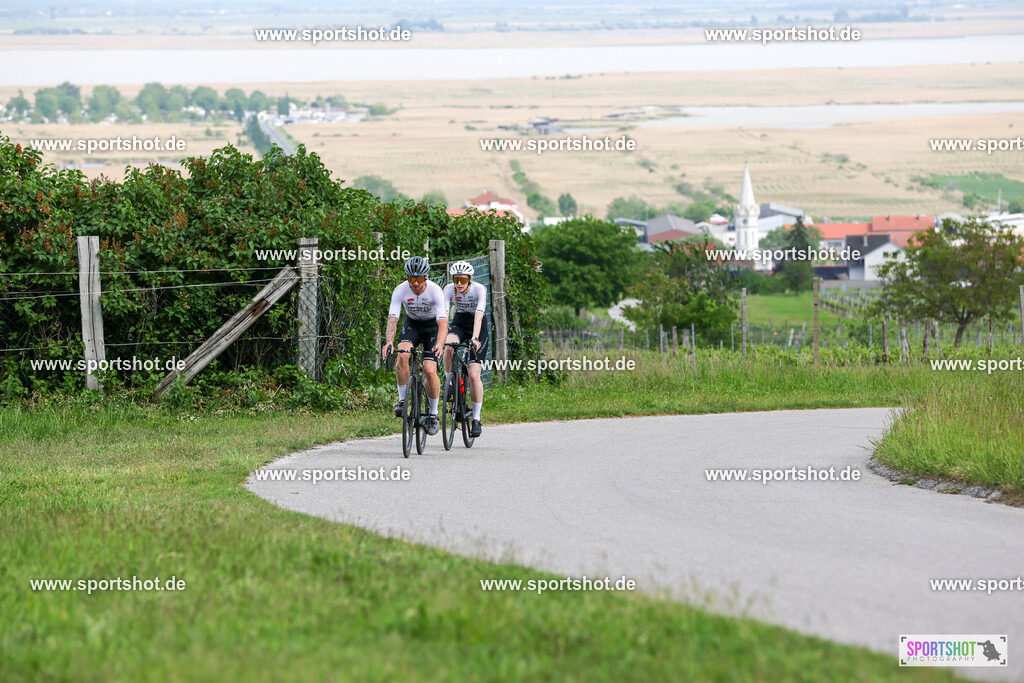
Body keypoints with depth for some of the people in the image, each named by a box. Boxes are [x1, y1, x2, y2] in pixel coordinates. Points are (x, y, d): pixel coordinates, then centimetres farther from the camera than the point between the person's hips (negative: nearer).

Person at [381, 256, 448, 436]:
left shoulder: (435, 291, -28)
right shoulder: (400, 291, -22)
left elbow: (443, 321, -36)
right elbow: (392, 318, -29)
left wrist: (439, 344, -54)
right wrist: (389, 342, -47)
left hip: (433, 326, -2)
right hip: (412, 325, 2)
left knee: (429, 370, -17)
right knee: (402, 355, -29)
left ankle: (433, 413, 2)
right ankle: (402, 400, -16)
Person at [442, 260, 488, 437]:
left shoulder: (479, 290, -24)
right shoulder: (449, 290, -18)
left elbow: (479, 315, -36)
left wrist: (474, 339, -49)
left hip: (477, 329, -2)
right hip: (459, 324, 2)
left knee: (474, 376, -12)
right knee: (449, 347, -35)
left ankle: (476, 419, -3)